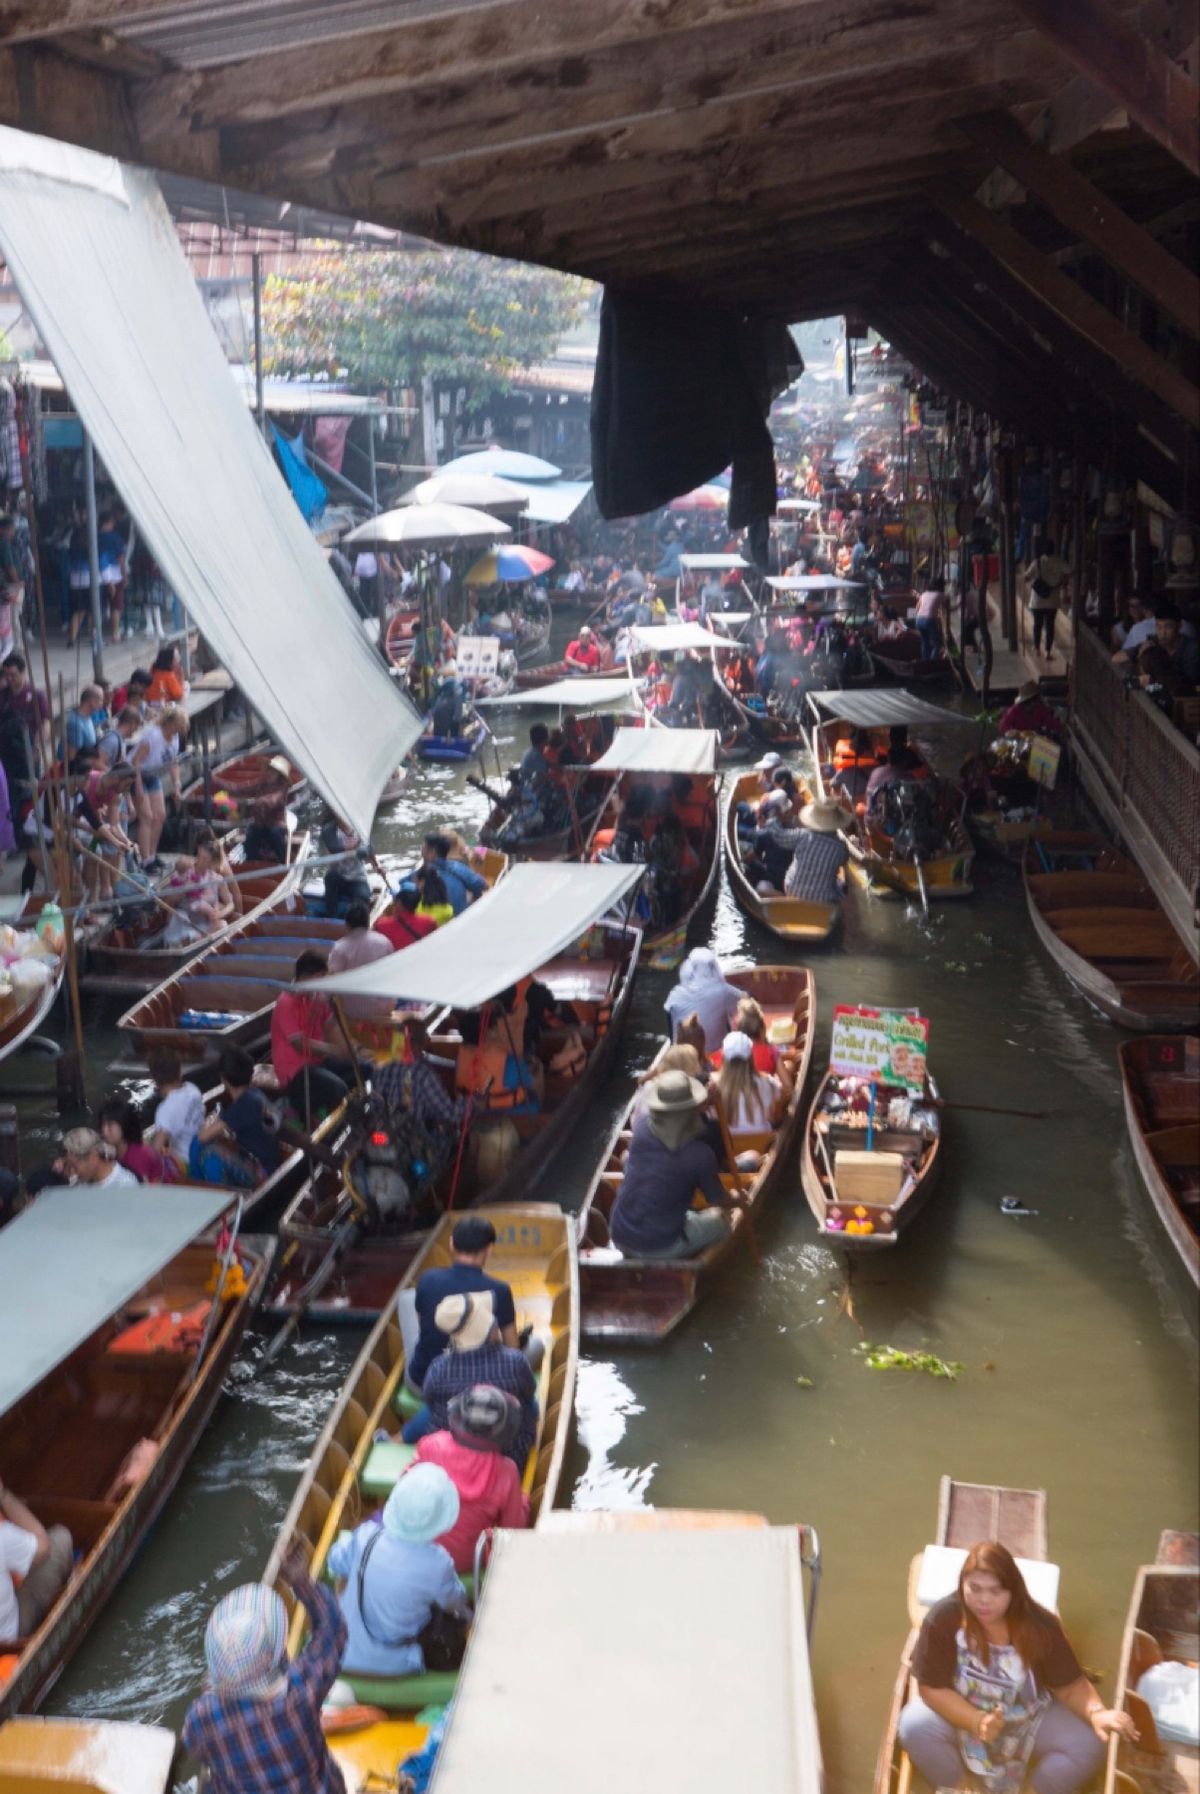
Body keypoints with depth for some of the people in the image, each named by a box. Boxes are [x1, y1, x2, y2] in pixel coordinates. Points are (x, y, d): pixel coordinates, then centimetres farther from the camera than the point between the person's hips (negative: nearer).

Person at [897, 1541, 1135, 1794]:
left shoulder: (1040, 1625, -19)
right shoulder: (943, 1619, -24)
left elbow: (1070, 1685, -13)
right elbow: (932, 1688, -20)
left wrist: (1096, 1713, -35)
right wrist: (977, 1722, -36)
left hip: (1027, 1718, 1)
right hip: (961, 1713, -1)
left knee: (1088, 1744, -23)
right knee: (915, 1726, -31)